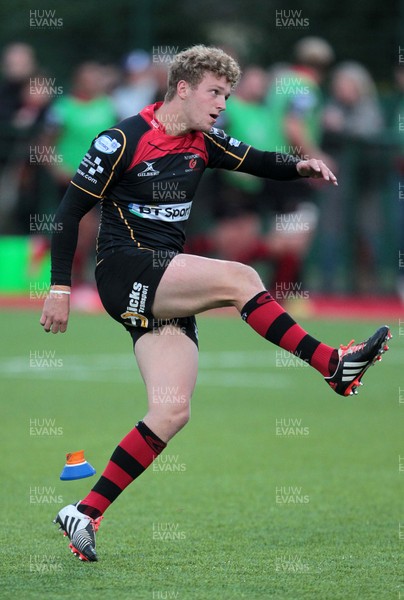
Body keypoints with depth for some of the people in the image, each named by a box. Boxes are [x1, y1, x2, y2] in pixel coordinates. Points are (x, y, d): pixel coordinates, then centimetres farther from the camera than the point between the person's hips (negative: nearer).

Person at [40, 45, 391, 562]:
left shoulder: (203, 143, 11)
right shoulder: (124, 140, -9)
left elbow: (256, 162, 12)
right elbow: (71, 209, -7)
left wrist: (299, 167, -11)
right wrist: (60, 287, -10)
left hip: (167, 289, 8)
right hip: (125, 271, -8)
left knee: (172, 412, -6)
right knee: (239, 278, -24)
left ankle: (86, 514, -4)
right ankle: (333, 366, -18)